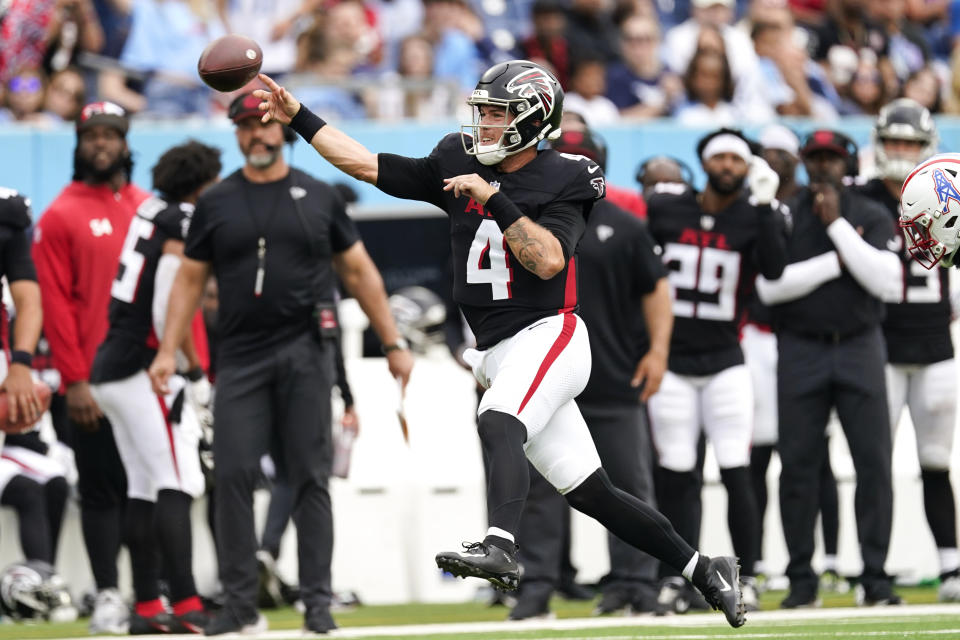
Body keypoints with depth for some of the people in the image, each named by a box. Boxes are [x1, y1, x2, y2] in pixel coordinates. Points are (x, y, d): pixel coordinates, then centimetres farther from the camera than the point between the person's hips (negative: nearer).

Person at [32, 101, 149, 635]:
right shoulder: (62, 215, 0)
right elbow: (56, 305, -5)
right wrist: (74, 380, -12)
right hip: (95, 381, -3)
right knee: (102, 488, -1)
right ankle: (108, 596, 3)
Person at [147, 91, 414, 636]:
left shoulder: (319, 197, 9)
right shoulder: (216, 203, 10)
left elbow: (359, 271, 12)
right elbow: (191, 280, 11)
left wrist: (393, 342, 7)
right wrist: (168, 351, 0)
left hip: (305, 352, 0)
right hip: (241, 357, 1)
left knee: (310, 478, -2)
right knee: (233, 474, -7)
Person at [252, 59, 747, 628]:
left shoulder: (562, 180, -6)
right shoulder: (459, 165, 10)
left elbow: (549, 259, -21)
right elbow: (367, 165, 11)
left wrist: (493, 199, -24)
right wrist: (297, 117, 7)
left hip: (548, 336, -6)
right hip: (499, 354, 6)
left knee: (498, 424, -35)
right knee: (591, 493, 6)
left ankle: (500, 548, -54)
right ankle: (703, 570, 16)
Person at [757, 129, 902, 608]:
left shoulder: (872, 218, 5)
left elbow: (886, 281, -10)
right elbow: (769, 286, -8)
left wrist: (838, 225, -12)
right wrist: (835, 261, -11)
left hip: (859, 349, 0)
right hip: (800, 351, 0)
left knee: (874, 461, -6)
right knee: (797, 465, -1)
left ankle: (875, 577, -2)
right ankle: (801, 580, 6)